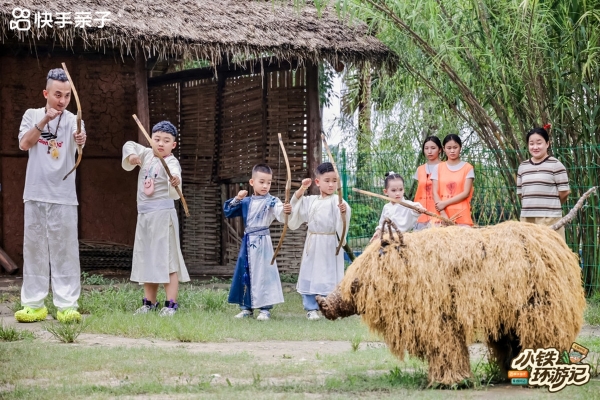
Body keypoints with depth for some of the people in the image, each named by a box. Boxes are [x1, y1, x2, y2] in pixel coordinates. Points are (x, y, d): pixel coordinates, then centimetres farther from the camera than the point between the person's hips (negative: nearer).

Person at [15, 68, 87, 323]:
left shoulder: (72, 120, -1)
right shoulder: (32, 115, 6)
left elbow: (78, 142, -22)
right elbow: (24, 144, -8)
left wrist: (80, 141, -45)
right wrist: (43, 121, -18)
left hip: (63, 196, -2)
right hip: (35, 194, 2)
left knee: (65, 251, -2)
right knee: (34, 249, 5)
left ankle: (67, 305, -1)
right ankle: (33, 304, 11)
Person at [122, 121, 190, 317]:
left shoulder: (171, 162, -13)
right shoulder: (146, 155, 8)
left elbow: (175, 173, -35)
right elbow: (129, 145, 22)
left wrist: (175, 180, -59)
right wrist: (131, 156, 0)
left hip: (162, 214, -8)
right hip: (144, 214, 8)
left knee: (167, 258, -8)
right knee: (146, 259, 13)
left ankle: (171, 304, -7)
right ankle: (149, 302, 22)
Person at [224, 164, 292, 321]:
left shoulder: (271, 201, -9)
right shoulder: (246, 202, 8)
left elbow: (280, 214, -28)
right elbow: (227, 211, 12)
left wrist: (285, 211, -52)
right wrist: (236, 200, -4)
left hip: (262, 241, -5)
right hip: (248, 241, 5)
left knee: (263, 272, -4)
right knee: (245, 273, 9)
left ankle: (265, 309, 2)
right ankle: (246, 308, 19)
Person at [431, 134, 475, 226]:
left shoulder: (467, 168, 5)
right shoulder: (438, 168, 10)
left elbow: (466, 193, -2)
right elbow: (435, 193, 3)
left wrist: (445, 203, -10)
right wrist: (443, 214, -10)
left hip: (461, 214, -1)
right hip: (442, 213, 1)